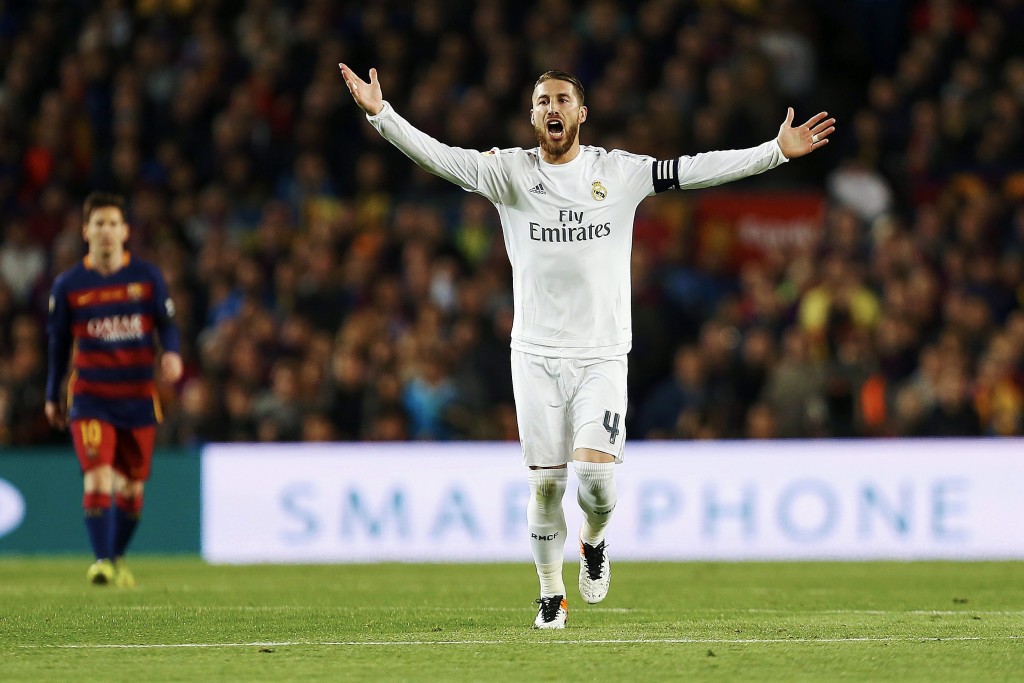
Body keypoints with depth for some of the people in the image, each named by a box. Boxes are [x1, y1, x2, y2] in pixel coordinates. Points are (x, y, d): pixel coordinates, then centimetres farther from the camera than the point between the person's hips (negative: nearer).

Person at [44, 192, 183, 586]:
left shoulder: (148, 277, 1)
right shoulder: (68, 285, 1)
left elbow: (166, 325, 5)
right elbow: (58, 342, 11)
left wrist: (172, 354, -18)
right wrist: (52, 396, 17)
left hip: (138, 397, 2)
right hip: (90, 397, -2)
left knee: (132, 488, 8)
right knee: (98, 479, -18)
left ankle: (118, 558, 27)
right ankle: (100, 561, -15)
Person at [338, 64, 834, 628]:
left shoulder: (620, 173, 2)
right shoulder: (509, 172, 0)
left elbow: (697, 169, -1)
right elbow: (438, 157, -9)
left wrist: (777, 151, -7)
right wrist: (380, 114, -23)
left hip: (602, 355, 0)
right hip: (535, 354, 1)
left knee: (595, 474, -13)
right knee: (544, 483, 0)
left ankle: (594, 541, 20)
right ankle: (550, 594, 19)